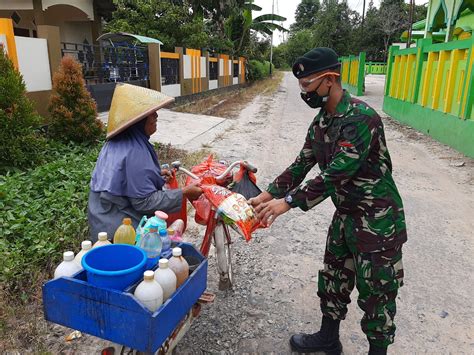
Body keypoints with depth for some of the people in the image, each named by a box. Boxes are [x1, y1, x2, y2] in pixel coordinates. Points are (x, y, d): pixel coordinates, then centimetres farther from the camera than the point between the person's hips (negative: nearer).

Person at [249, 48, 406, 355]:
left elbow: (336, 173, -30)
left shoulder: (361, 118, -24)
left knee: (376, 293, 7)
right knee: (333, 280, 20)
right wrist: (269, 195, 1)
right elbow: (301, 164, 8)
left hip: (378, 220, -8)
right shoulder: (321, 121, 4)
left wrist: (289, 201, -28)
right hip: (345, 215, 9)